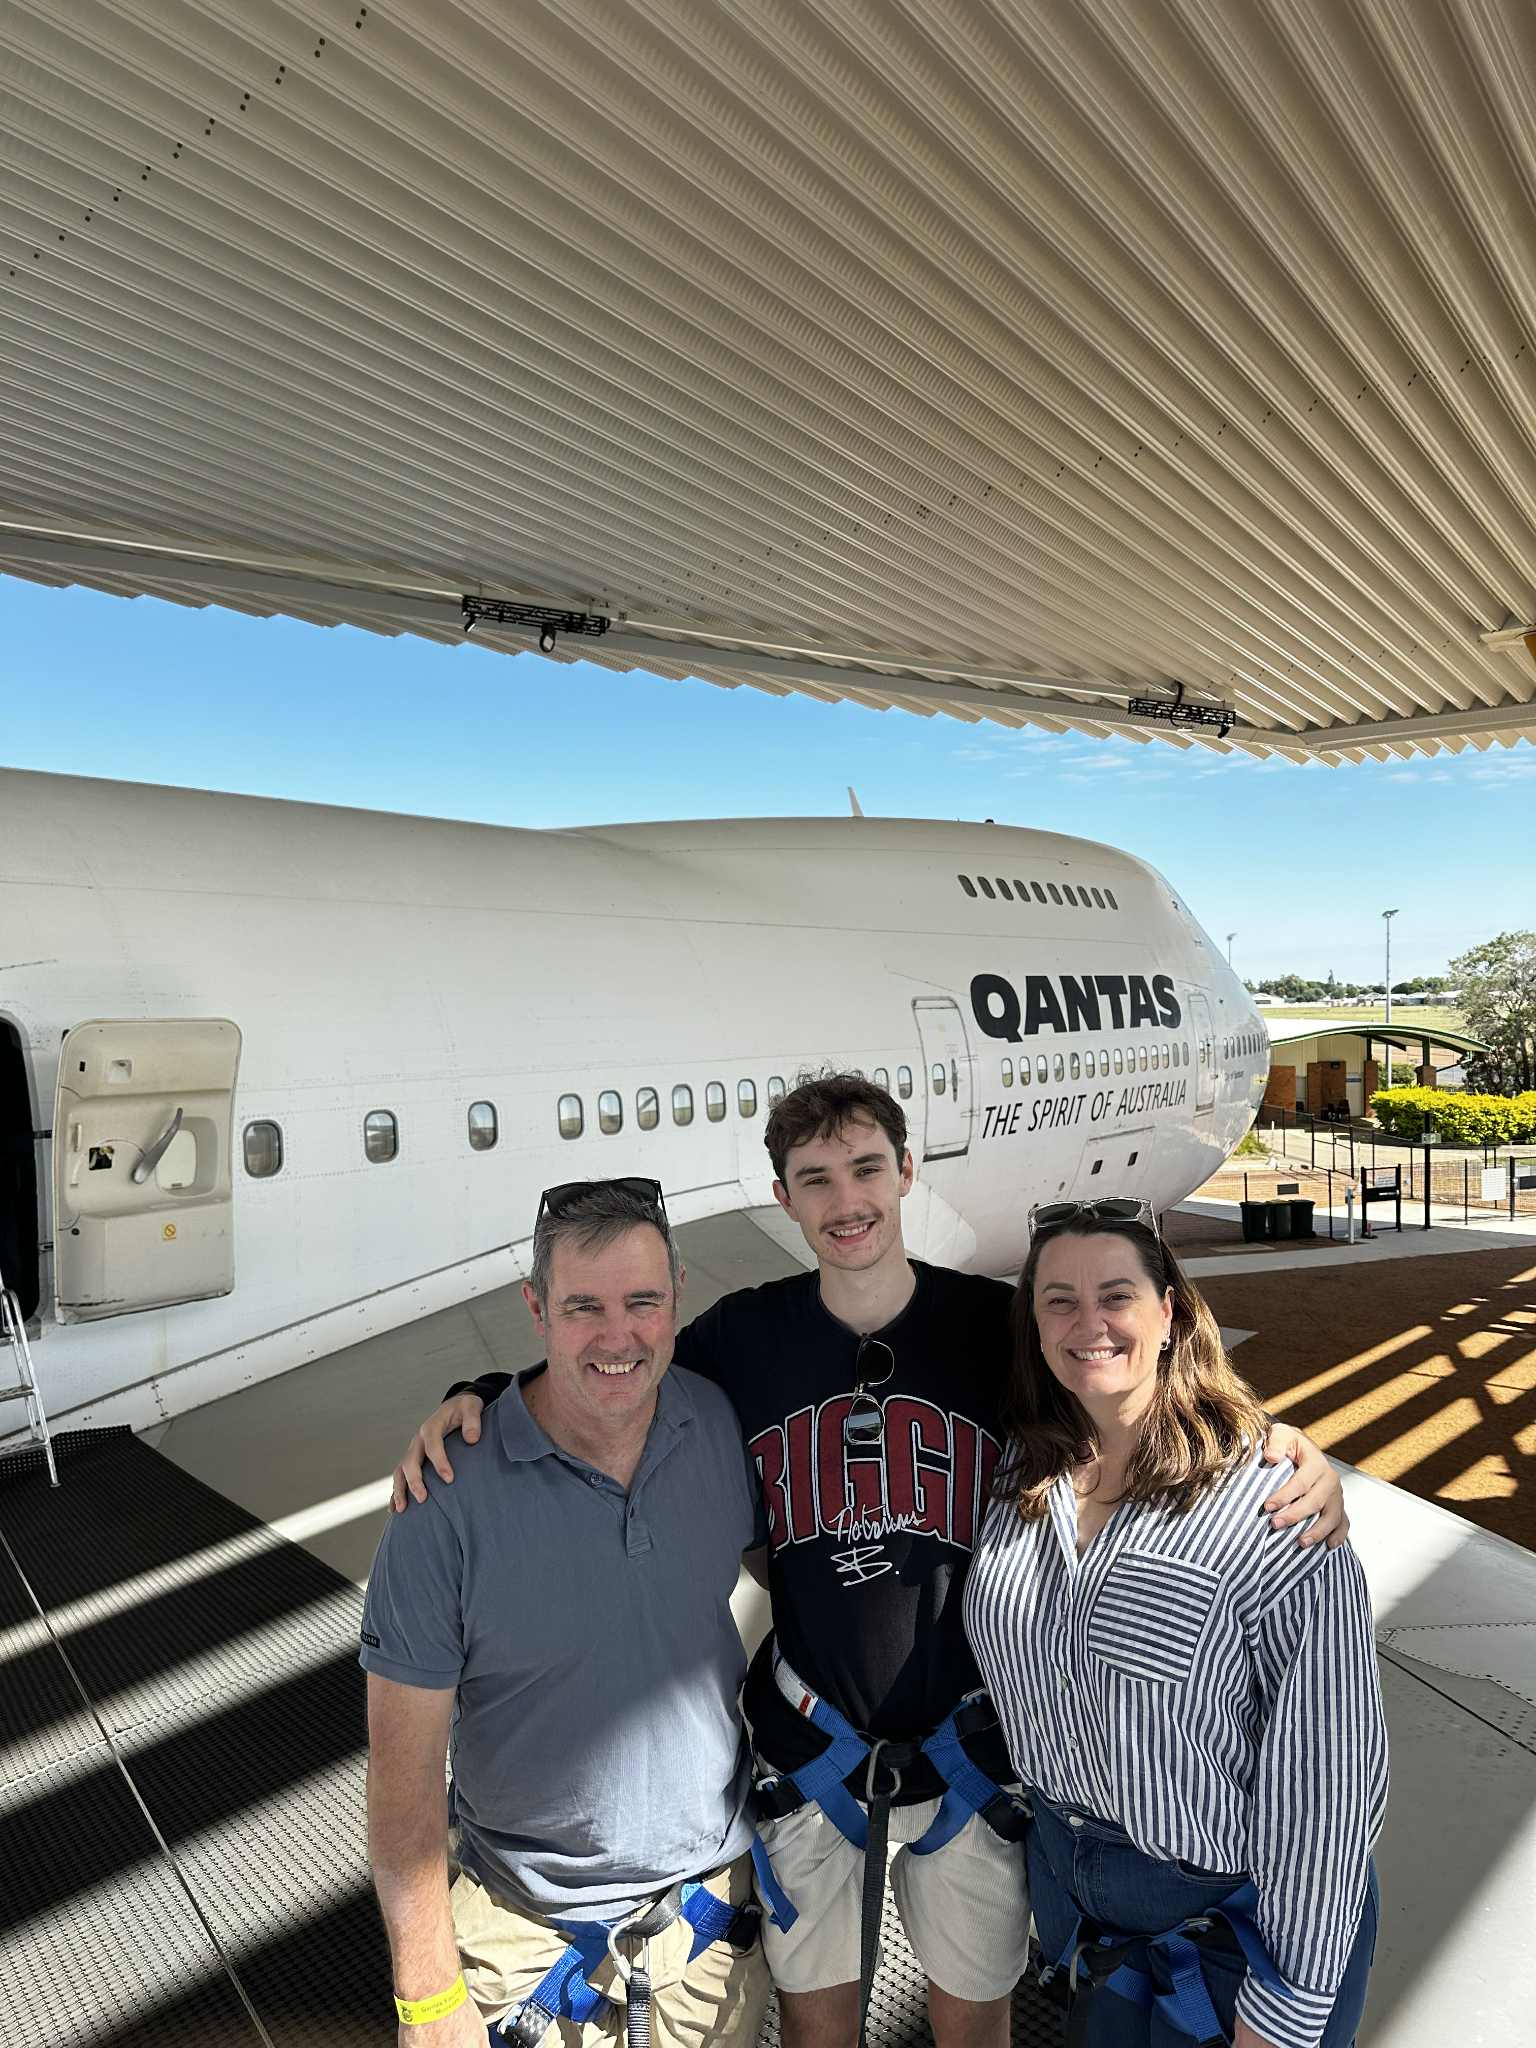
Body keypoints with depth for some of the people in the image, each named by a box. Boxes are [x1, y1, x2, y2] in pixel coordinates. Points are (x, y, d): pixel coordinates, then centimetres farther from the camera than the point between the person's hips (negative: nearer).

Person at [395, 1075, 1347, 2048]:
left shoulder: (1001, 1325, -15)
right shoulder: (743, 1337, -11)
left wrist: (1284, 1447, -28)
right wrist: (479, 1397, -17)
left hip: (972, 1743, 0)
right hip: (805, 1747, 1)